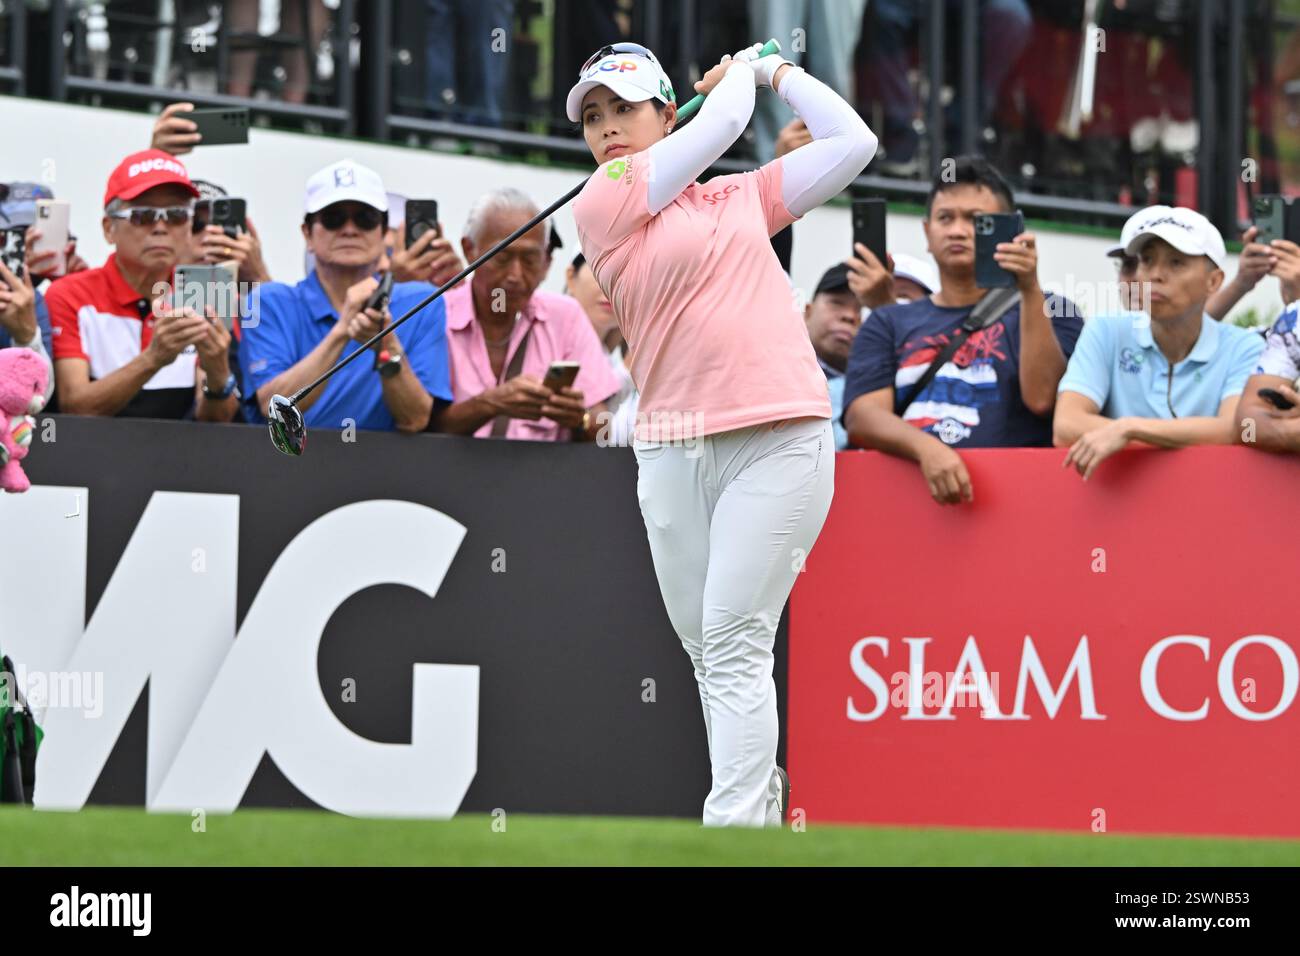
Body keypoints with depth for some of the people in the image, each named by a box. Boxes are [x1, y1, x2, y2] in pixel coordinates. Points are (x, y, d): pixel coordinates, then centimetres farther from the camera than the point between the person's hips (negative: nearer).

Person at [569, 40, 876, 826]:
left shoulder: (743, 197, 16)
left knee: (734, 643, -13)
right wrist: (740, 72, 23)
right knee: (706, 648, 4)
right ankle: (761, 785, 25)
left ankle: (734, 824, -17)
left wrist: (777, 71, 23)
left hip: (779, 441, -1)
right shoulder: (601, 206, 6)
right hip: (673, 455, 1)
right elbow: (722, 122, 4)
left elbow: (852, 143, 16)